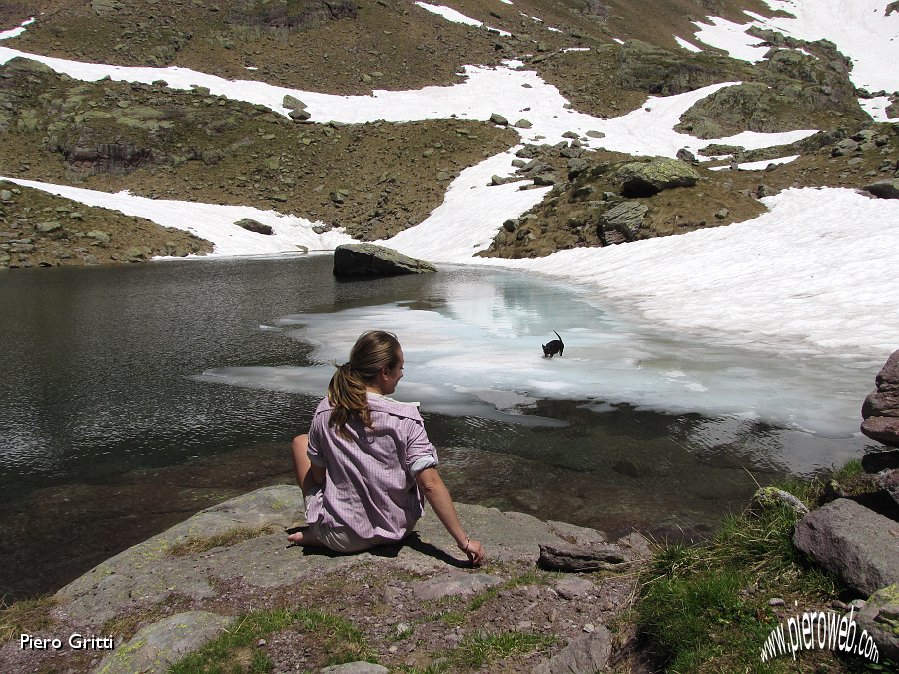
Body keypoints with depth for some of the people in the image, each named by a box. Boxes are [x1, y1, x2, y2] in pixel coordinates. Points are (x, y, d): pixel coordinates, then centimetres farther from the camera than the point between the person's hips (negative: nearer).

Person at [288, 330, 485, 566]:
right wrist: (464, 540, -16)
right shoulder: (405, 418, -18)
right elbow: (431, 484, -21)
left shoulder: (326, 412, -12)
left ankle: (320, 535, 13)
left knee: (300, 441, 19)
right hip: (396, 531, 0)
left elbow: (318, 475, -3)